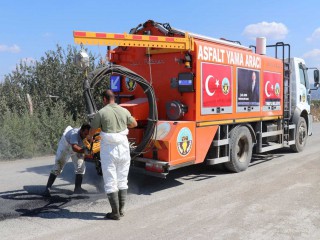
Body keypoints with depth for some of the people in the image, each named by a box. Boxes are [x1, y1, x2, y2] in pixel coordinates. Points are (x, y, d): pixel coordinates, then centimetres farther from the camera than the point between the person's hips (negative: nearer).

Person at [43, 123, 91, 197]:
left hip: (77, 148, 5)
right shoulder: (74, 133, -44)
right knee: (57, 167, -6)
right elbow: (74, 148, -60)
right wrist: (84, 150, -77)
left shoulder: (88, 136, -27)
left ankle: (77, 188, 9)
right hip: (65, 145, -5)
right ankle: (47, 188, 1)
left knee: (80, 166, -2)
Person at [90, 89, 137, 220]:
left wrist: (90, 136, 25)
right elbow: (134, 124, 20)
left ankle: (115, 213, 8)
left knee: (110, 181, 5)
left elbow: (92, 131, 2)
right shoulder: (124, 111, 3)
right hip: (123, 147, 4)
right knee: (122, 180, 16)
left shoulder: (101, 113, -8)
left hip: (108, 149, -4)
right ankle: (121, 209, 22)